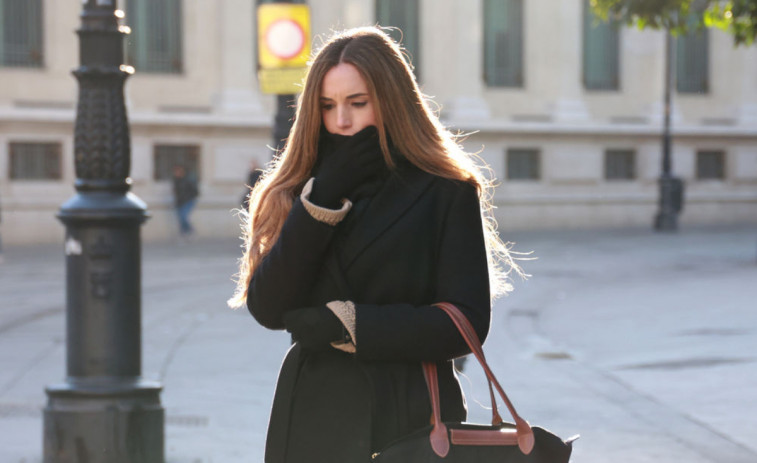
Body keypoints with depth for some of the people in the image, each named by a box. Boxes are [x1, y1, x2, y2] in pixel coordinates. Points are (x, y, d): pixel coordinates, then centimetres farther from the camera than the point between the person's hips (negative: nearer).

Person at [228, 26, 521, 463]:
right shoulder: (300, 192, 7)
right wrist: (321, 202, -13)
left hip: (409, 418, -3)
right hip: (314, 416, 3)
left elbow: (466, 321, -9)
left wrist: (346, 324, -12)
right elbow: (267, 309, -5)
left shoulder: (446, 194, -4)